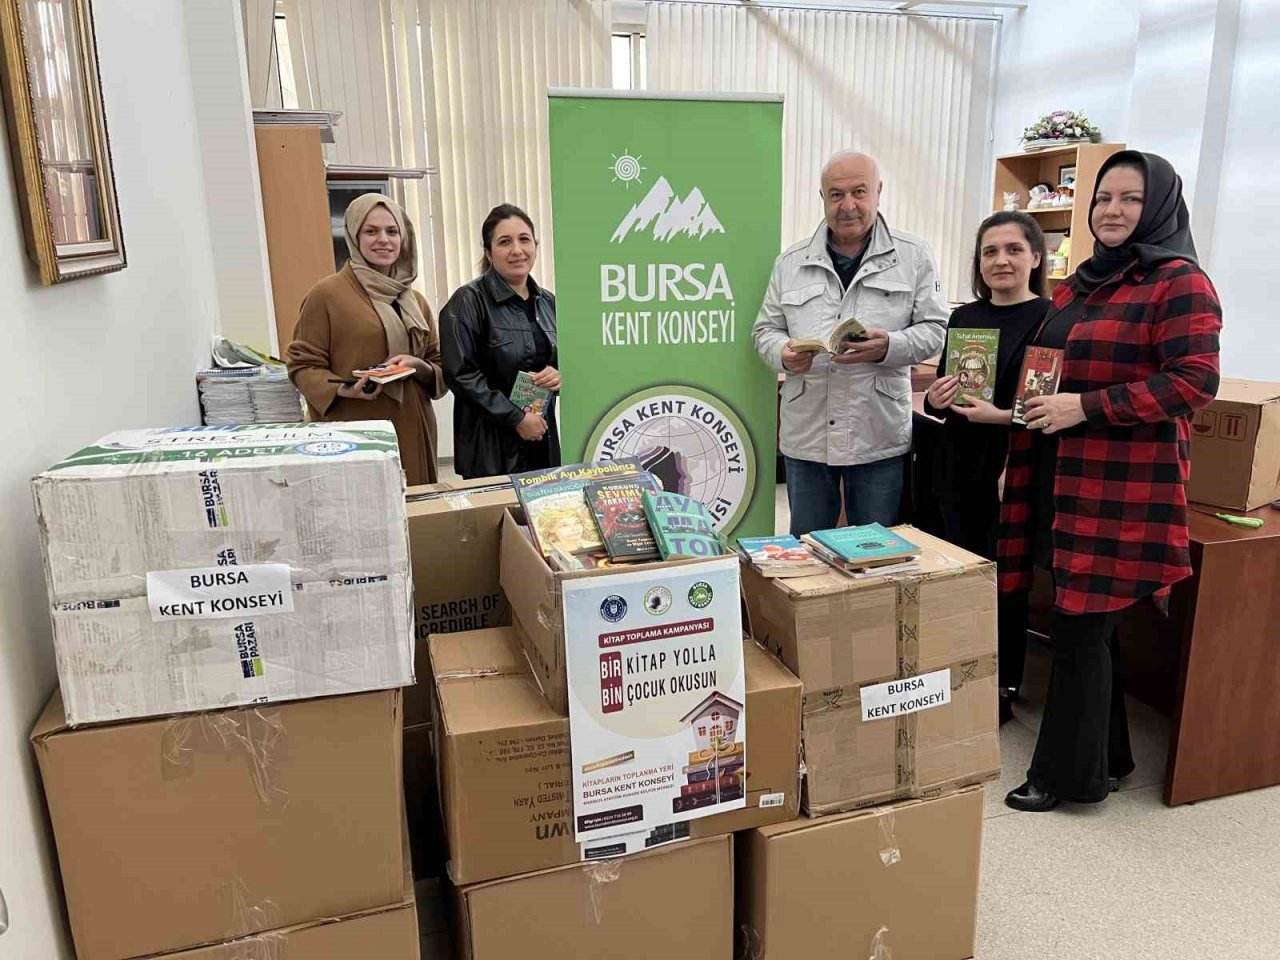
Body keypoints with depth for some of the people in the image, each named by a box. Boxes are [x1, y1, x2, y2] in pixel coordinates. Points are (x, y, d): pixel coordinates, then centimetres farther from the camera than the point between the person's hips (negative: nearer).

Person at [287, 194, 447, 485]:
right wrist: (343, 389, -20)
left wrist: (419, 367, -6)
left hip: (412, 432, 5)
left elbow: (441, 367, 16)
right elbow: (302, 365, -3)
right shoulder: (326, 294, -3)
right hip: (353, 436, -5)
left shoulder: (415, 300, 15)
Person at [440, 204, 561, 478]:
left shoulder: (548, 302, 10)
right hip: (491, 445, -5)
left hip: (543, 439, 6)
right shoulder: (468, 301, -9)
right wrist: (516, 418, -16)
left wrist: (560, 376, -4)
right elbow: (460, 374, -15)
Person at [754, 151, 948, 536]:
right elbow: (766, 329, 11)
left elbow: (933, 328, 1)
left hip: (880, 436, -1)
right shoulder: (790, 262, 8)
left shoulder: (913, 256, 3)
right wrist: (783, 354, -12)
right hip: (805, 435, 2)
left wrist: (888, 347, -20)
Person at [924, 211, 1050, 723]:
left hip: (1013, 473, -5)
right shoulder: (964, 317, 9)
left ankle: (1003, 691, 22)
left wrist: (1002, 416, -23)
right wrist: (935, 399, -5)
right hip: (958, 470, 6)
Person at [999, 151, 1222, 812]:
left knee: (1081, 626, -2)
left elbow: (1195, 381, -17)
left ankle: (1069, 775, 15)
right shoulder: (1082, 283, 17)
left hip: (1125, 488, -8)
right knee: (1090, 623, 15)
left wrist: (1086, 407, -20)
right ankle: (1106, 755, 31)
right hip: (1067, 479, 8)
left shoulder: (1180, 283, -8)